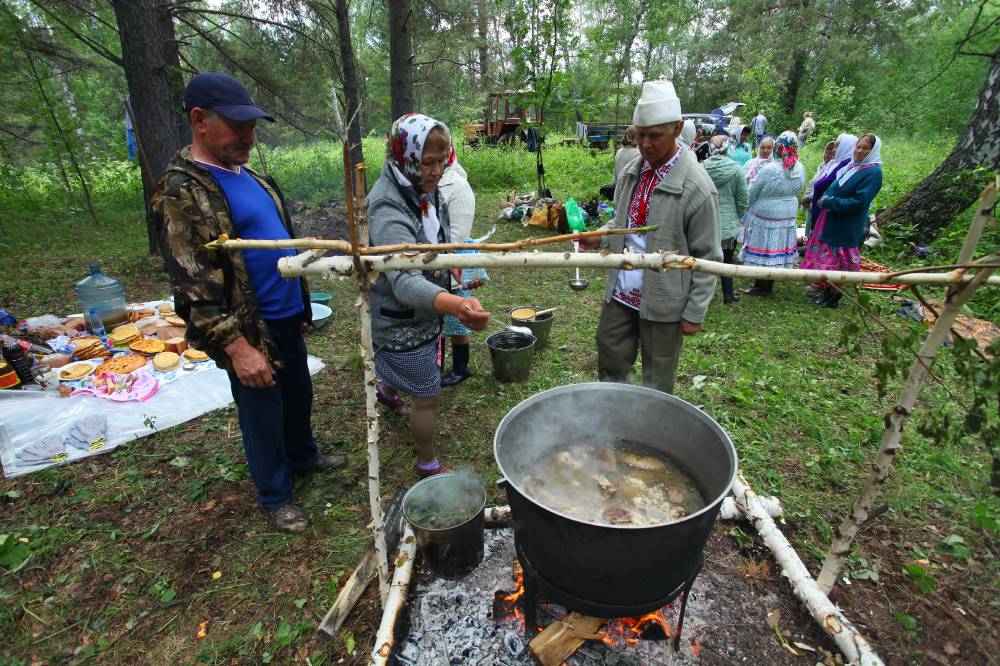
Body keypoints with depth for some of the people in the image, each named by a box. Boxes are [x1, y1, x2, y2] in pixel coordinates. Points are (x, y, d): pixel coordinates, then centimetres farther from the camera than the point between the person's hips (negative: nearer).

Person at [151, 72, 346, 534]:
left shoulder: (249, 177, 9)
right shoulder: (181, 192, -16)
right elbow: (192, 285, -21)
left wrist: (302, 304, 18)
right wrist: (236, 346, -25)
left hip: (287, 316, 8)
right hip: (249, 329, -8)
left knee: (299, 394, 23)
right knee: (263, 413, 9)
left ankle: (303, 457, 47)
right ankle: (275, 496, 30)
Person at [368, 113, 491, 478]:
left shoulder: (424, 191, -1)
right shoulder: (389, 209, -30)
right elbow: (404, 281, -46)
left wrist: (457, 270, 5)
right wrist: (455, 305, -63)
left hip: (423, 314, 9)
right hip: (402, 322, -9)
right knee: (428, 396, 5)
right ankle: (428, 467, 29)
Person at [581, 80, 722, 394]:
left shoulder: (697, 187, -16)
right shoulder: (630, 172, 3)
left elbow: (707, 258, -12)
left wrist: (695, 313, -12)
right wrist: (600, 238, -3)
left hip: (662, 302, -6)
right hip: (620, 293, 6)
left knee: (657, 383, 12)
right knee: (610, 367, 18)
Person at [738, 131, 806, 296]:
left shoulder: (769, 169, -21)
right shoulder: (800, 169, -2)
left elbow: (752, 193, -12)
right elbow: (797, 190, 10)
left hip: (765, 216, -6)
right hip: (788, 215, 6)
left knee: (763, 252, 3)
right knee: (777, 251, 15)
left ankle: (761, 287, 10)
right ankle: (769, 284, 28)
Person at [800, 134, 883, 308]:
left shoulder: (873, 172, -15)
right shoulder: (852, 166, 9)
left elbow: (859, 202, -22)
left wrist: (829, 202, -18)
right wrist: (825, 198, -3)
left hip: (846, 227, -8)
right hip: (832, 221, 8)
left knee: (838, 260, 2)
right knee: (830, 257, 15)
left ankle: (834, 297, 14)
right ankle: (829, 290, 27)